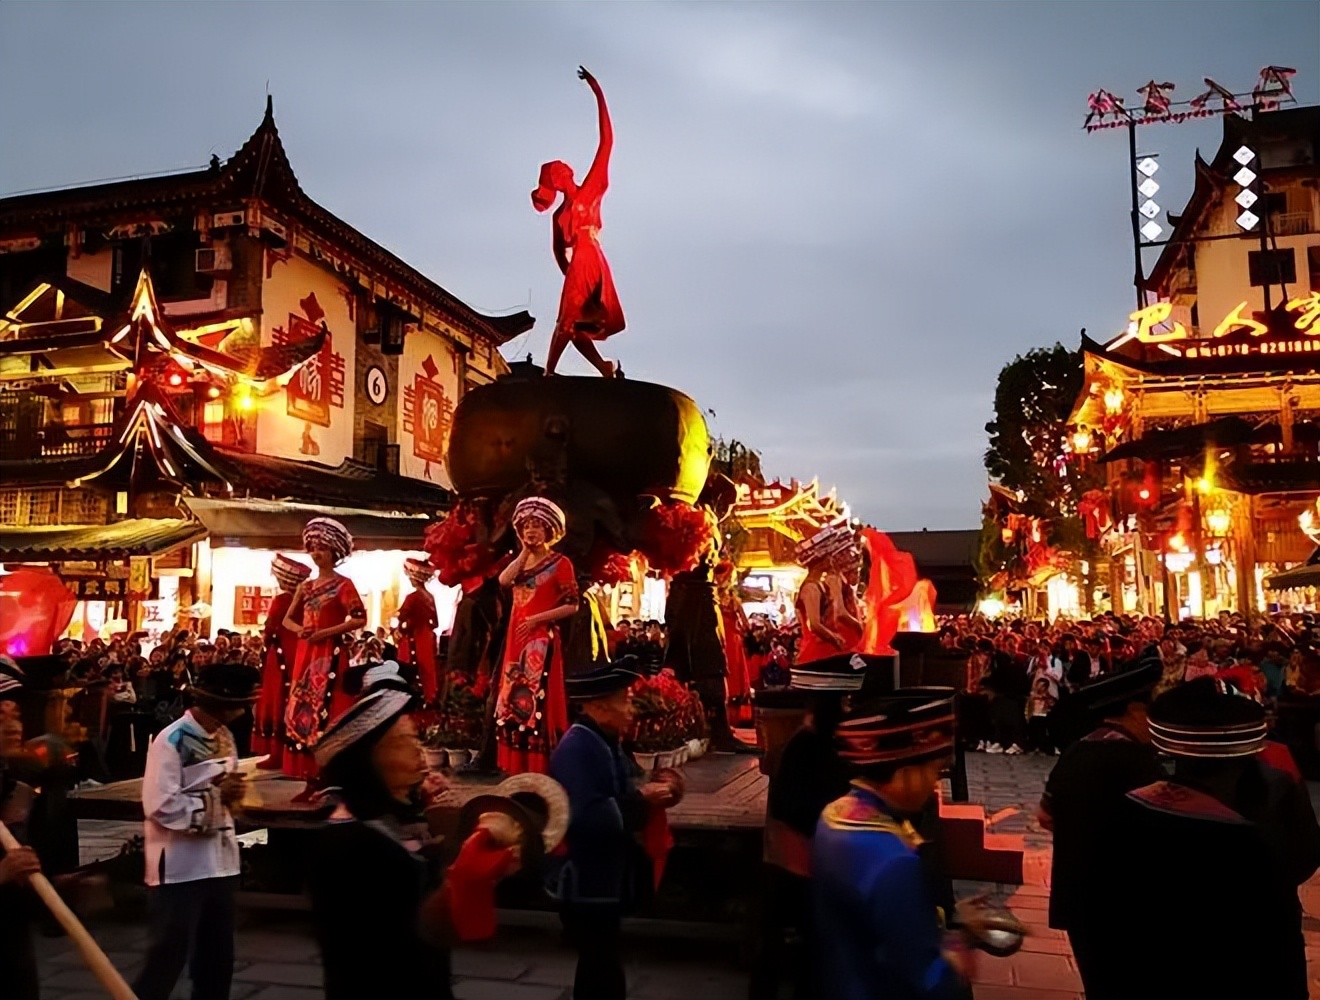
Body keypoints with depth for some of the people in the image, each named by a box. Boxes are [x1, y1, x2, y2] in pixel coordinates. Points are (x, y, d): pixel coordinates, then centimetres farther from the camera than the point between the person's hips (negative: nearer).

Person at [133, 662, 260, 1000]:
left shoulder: (224, 737, 7)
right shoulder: (171, 740, -18)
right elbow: (161, 807, -23)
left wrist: (232, 792, -6)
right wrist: (217, 795, -18)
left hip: (219, 863, 8)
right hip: (179, 867, -8)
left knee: (218, 959, 17)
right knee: (167, 958, 2)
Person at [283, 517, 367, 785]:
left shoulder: (343, 584, -3)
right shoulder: (305, 587, 15)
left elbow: (360, 619, -12)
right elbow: (288, 619, 19)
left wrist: (327, 632, -16)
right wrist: (300, 630, -2)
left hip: (331, 655, -7)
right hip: (306, 655, 7)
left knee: (327, 714, -10)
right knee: (302, 712, 5)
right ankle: (311, 780, 11)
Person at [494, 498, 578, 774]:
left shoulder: (560, 563, -3)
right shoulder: (520, 561, 16)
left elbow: (572, 606, -8)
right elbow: (504, 581, -6)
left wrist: (536, 619, -14)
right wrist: (524, 552, -1)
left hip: (542, 639, -7)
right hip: (516, 637, 7)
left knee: (538, 700, -9)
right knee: (513, 700, 6)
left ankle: (540, 769, -4)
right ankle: (518, 766, 14)